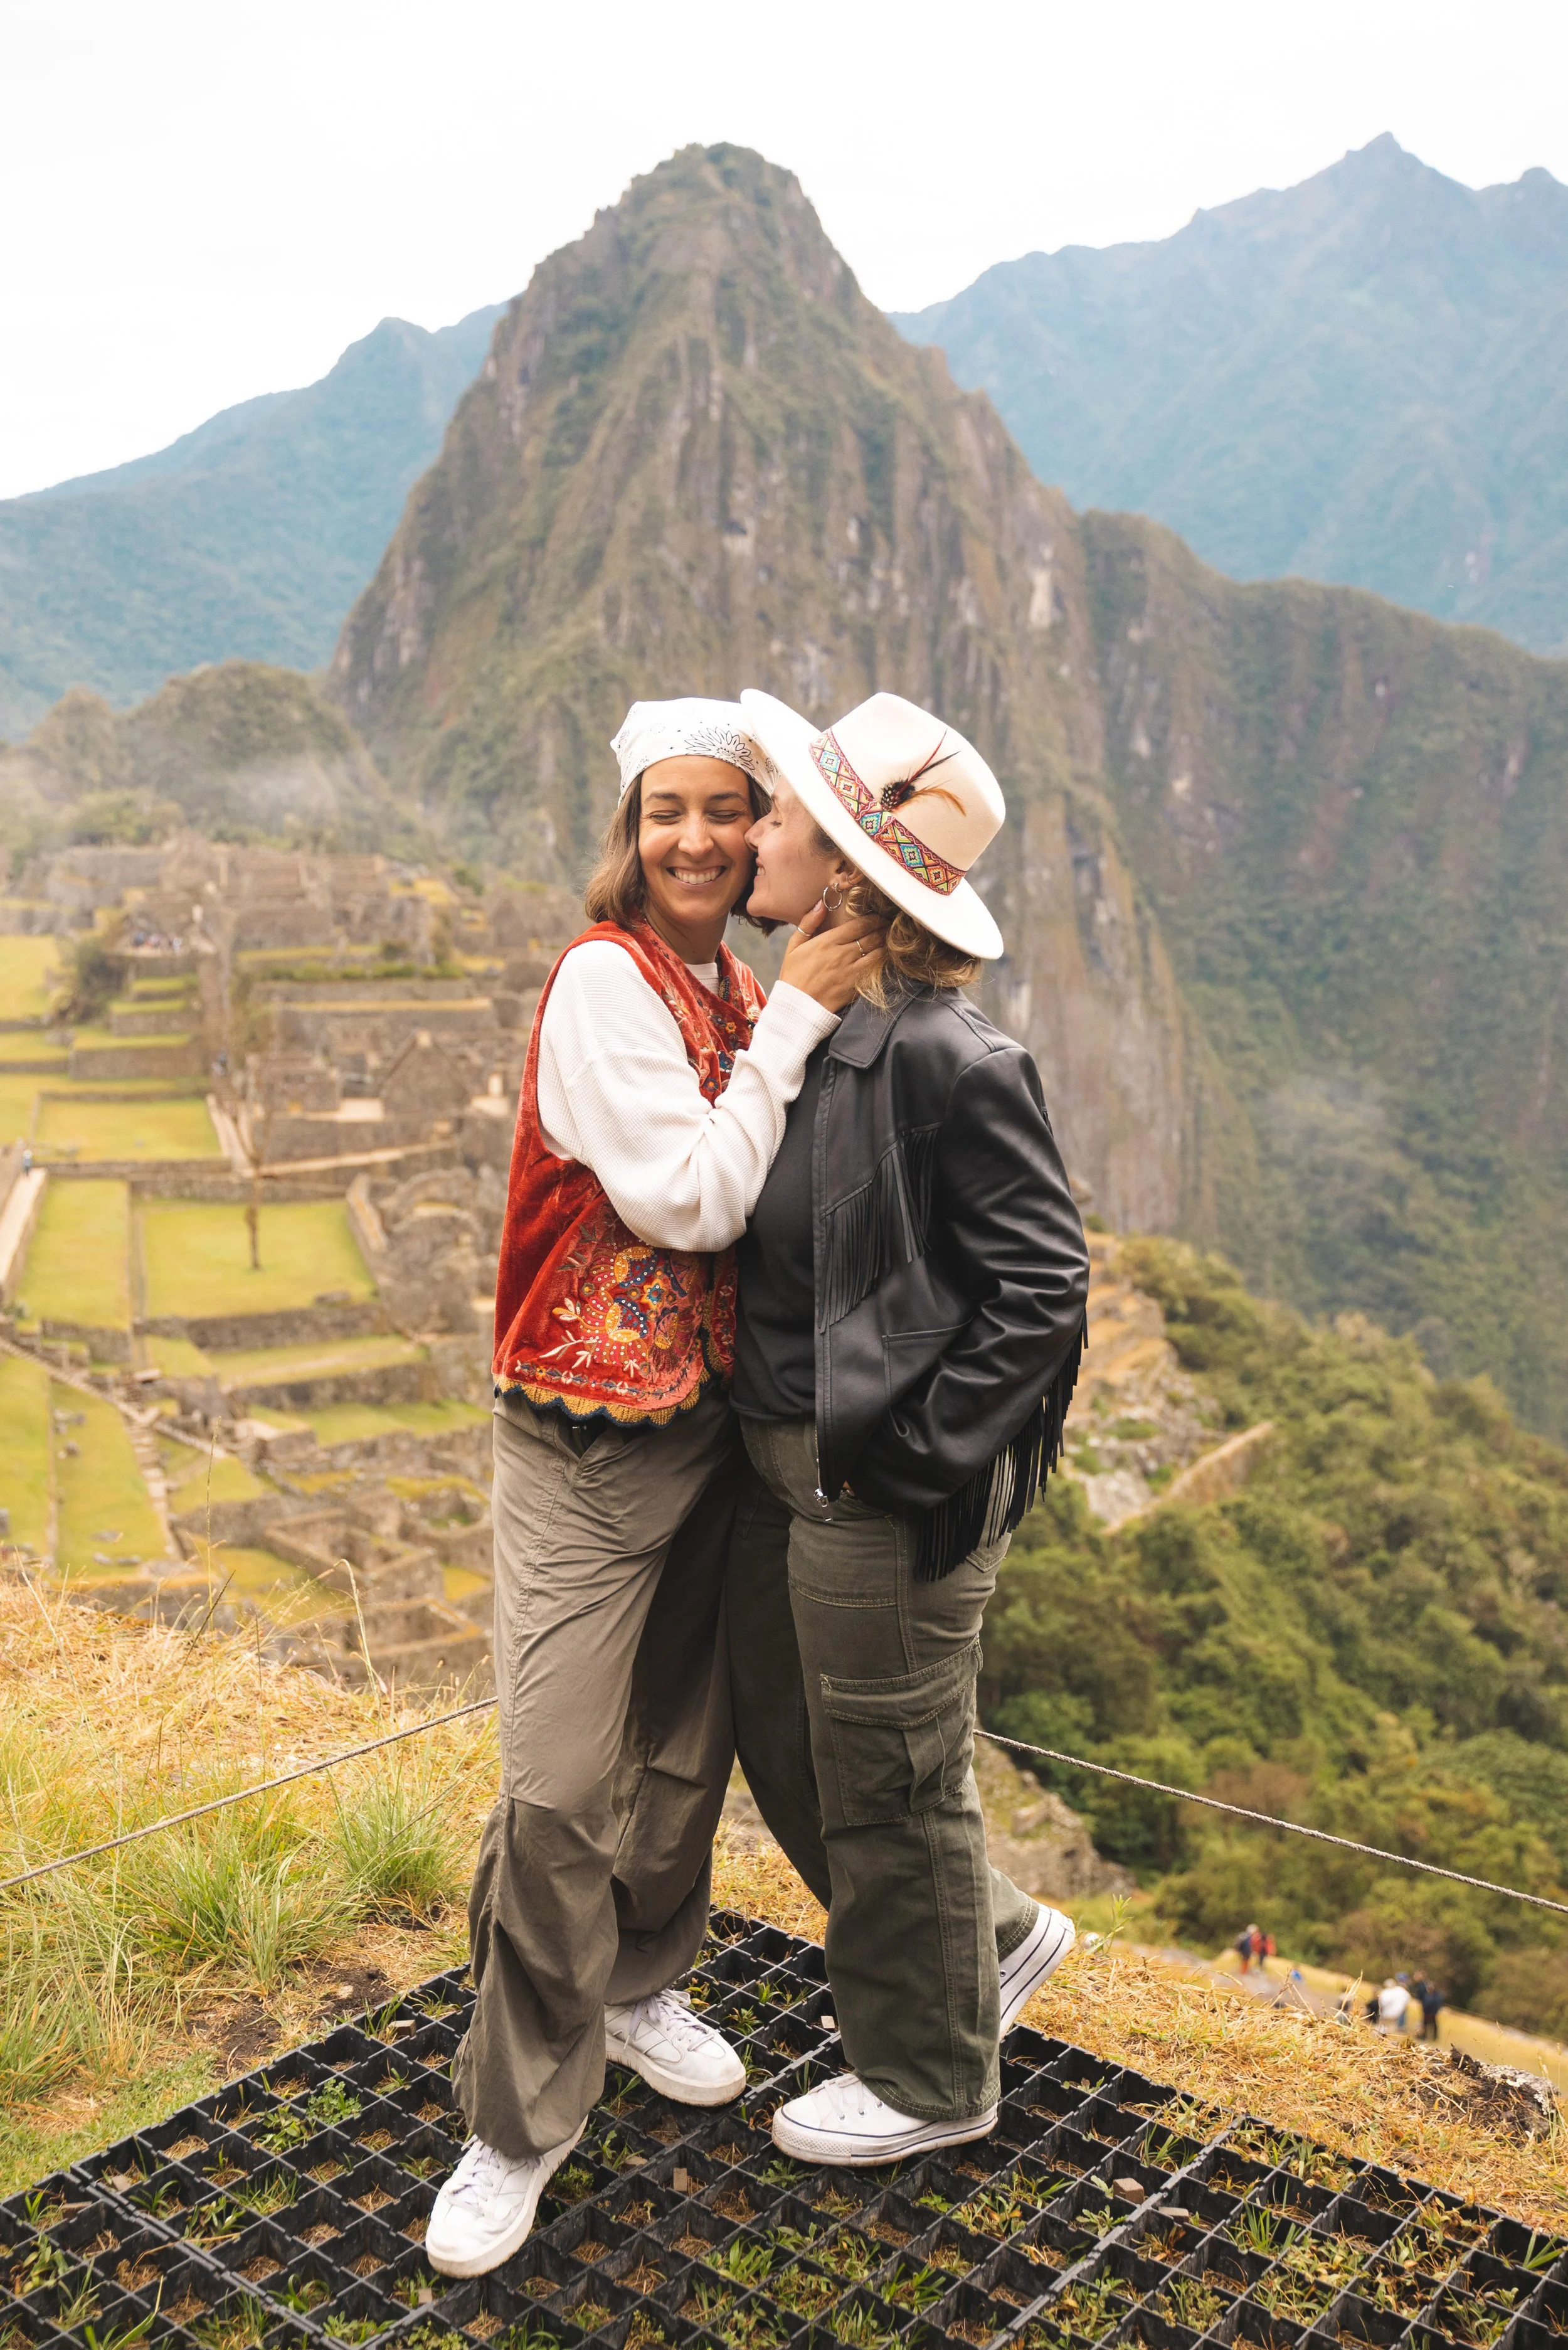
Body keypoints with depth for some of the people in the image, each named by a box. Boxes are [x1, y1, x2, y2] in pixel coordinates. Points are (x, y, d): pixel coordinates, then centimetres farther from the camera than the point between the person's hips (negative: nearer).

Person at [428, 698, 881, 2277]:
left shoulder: (743, 997, 7)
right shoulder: (604, 981, -15)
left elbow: (770, 1198, 10)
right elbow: (687, 1202, -22)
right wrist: (794, 1021, -18)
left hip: (712, 1421, 7)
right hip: (588, 1437, -7)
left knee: (686, 1745, 18)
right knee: (558, 1789, -5)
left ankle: (638, 1989, 41)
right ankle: (522, 2116, 14)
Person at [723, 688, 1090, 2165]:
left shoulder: (946, 1059, -22)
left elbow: (1044, 1279, -20)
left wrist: (928, 1450, -18)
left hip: (886, 1497, -9)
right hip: (788, 1473, 9)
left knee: (887, 1790, 10)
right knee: (784, 1747, 23)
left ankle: (931, 2080, 36)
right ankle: (991, 1938, 46)